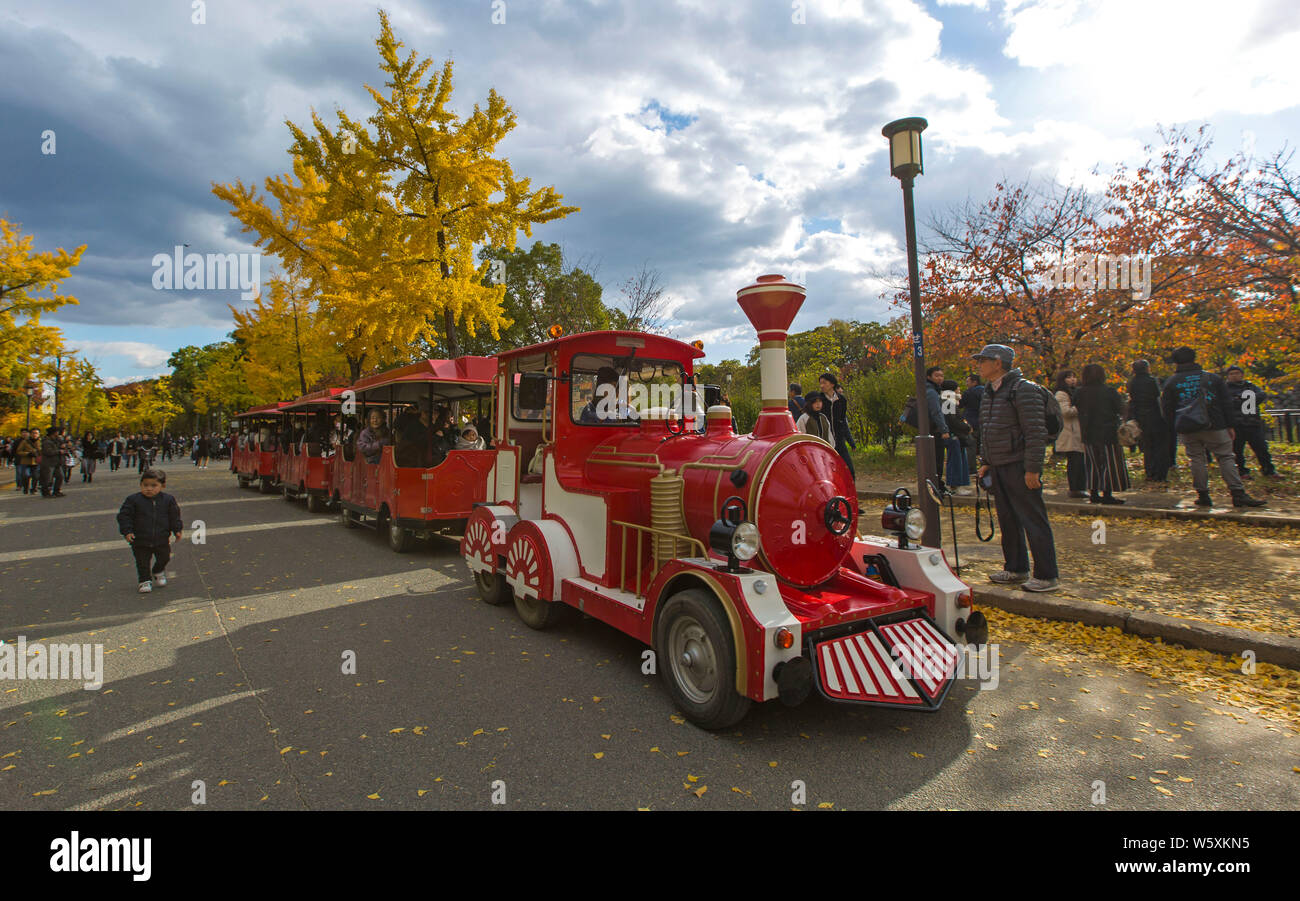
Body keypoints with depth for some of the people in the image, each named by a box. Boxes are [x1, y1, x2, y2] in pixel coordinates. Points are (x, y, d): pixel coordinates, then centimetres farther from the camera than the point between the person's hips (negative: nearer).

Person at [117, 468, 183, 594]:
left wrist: (177, 530, 4)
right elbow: (124, 516, -5)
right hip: (140, 541, -1)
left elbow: (174, 516, 6)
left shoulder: (168, 499, -4)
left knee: (164, 558, 14)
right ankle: (145, 581, 22)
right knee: (142, 563, 6)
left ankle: (158, 572, 42)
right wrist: (127, 531, -13)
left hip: (161, 539, 1)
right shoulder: (133, 499, -9)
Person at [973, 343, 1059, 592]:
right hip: (998, 467, 9)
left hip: (1020, 467, -9)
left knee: (1033, 521, -3)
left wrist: (1032, 469, -20)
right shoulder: (989, 393, 15)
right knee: (1008, 521, 14)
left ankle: (1047, 576, 5)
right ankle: (1016, 570, 24)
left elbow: (1036, 432, -17)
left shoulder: (1023, 390, -12)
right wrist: (985, 462, 17)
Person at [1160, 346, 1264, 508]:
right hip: (1214, 427, 0)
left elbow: (1166, 409, 1)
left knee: (1197, 460, 7)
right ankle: (1239, 494, 0)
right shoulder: (1212, 378, 7)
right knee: (1226, 458, 4)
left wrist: (1175, 427, 11)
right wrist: (1229, 426, 12)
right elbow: (1225, 403, 8)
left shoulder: (1171, 382, 1)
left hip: (1187, 430, 0)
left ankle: (1203, 495, 7)